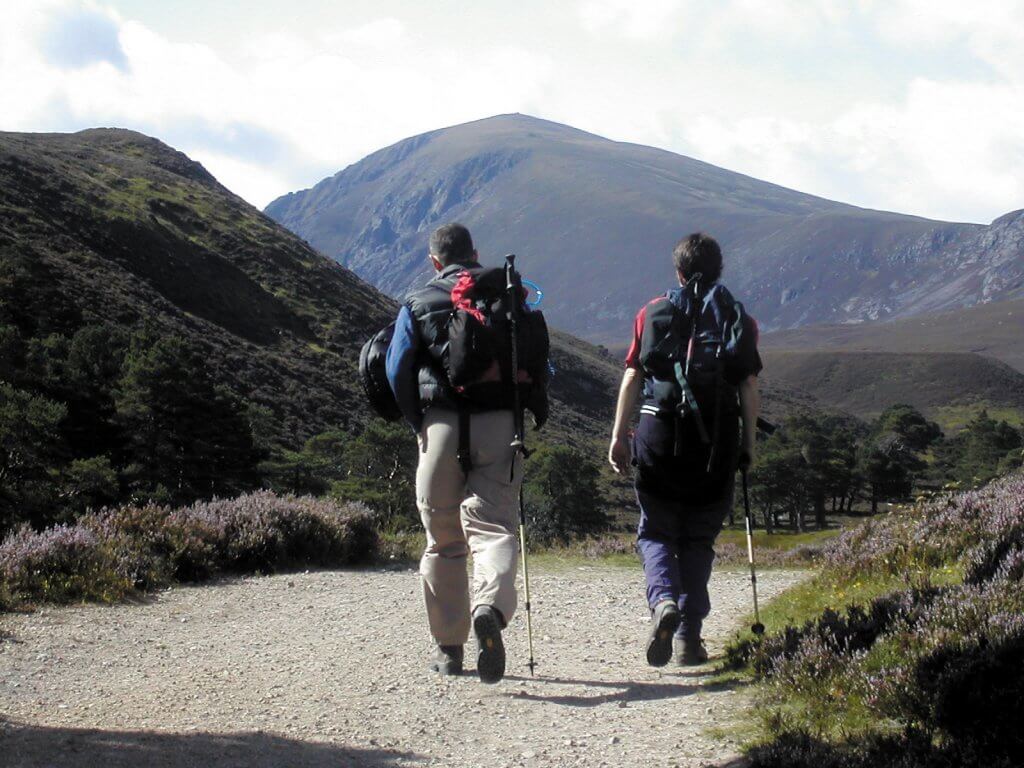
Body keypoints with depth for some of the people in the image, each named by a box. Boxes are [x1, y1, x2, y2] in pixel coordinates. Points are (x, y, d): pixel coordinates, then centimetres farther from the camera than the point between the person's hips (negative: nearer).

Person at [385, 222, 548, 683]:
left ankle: (448, 648, 16)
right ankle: (491, 607, -37)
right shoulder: (507, 292, 11)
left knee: (443, 540, 11)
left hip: (441, 424, 0)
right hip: (499, 424, 0)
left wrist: (418, 423, 12)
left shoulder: (417, 304, 9)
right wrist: (538, 412, 16)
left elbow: (397, 371, 1)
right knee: (494, 525, -7)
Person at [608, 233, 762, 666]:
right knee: (698, 539, 11)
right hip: (716, 441, 1)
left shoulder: (652, 314, 7)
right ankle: (689, 637, 7)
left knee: (655, 531, 10)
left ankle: (663, 600, -18)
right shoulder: (740, 320, 7)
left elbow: (632, 377, 2)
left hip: (659, 433, -1)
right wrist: (748, 442, 10)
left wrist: (619, 436, 4)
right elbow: (749, 387, 3)